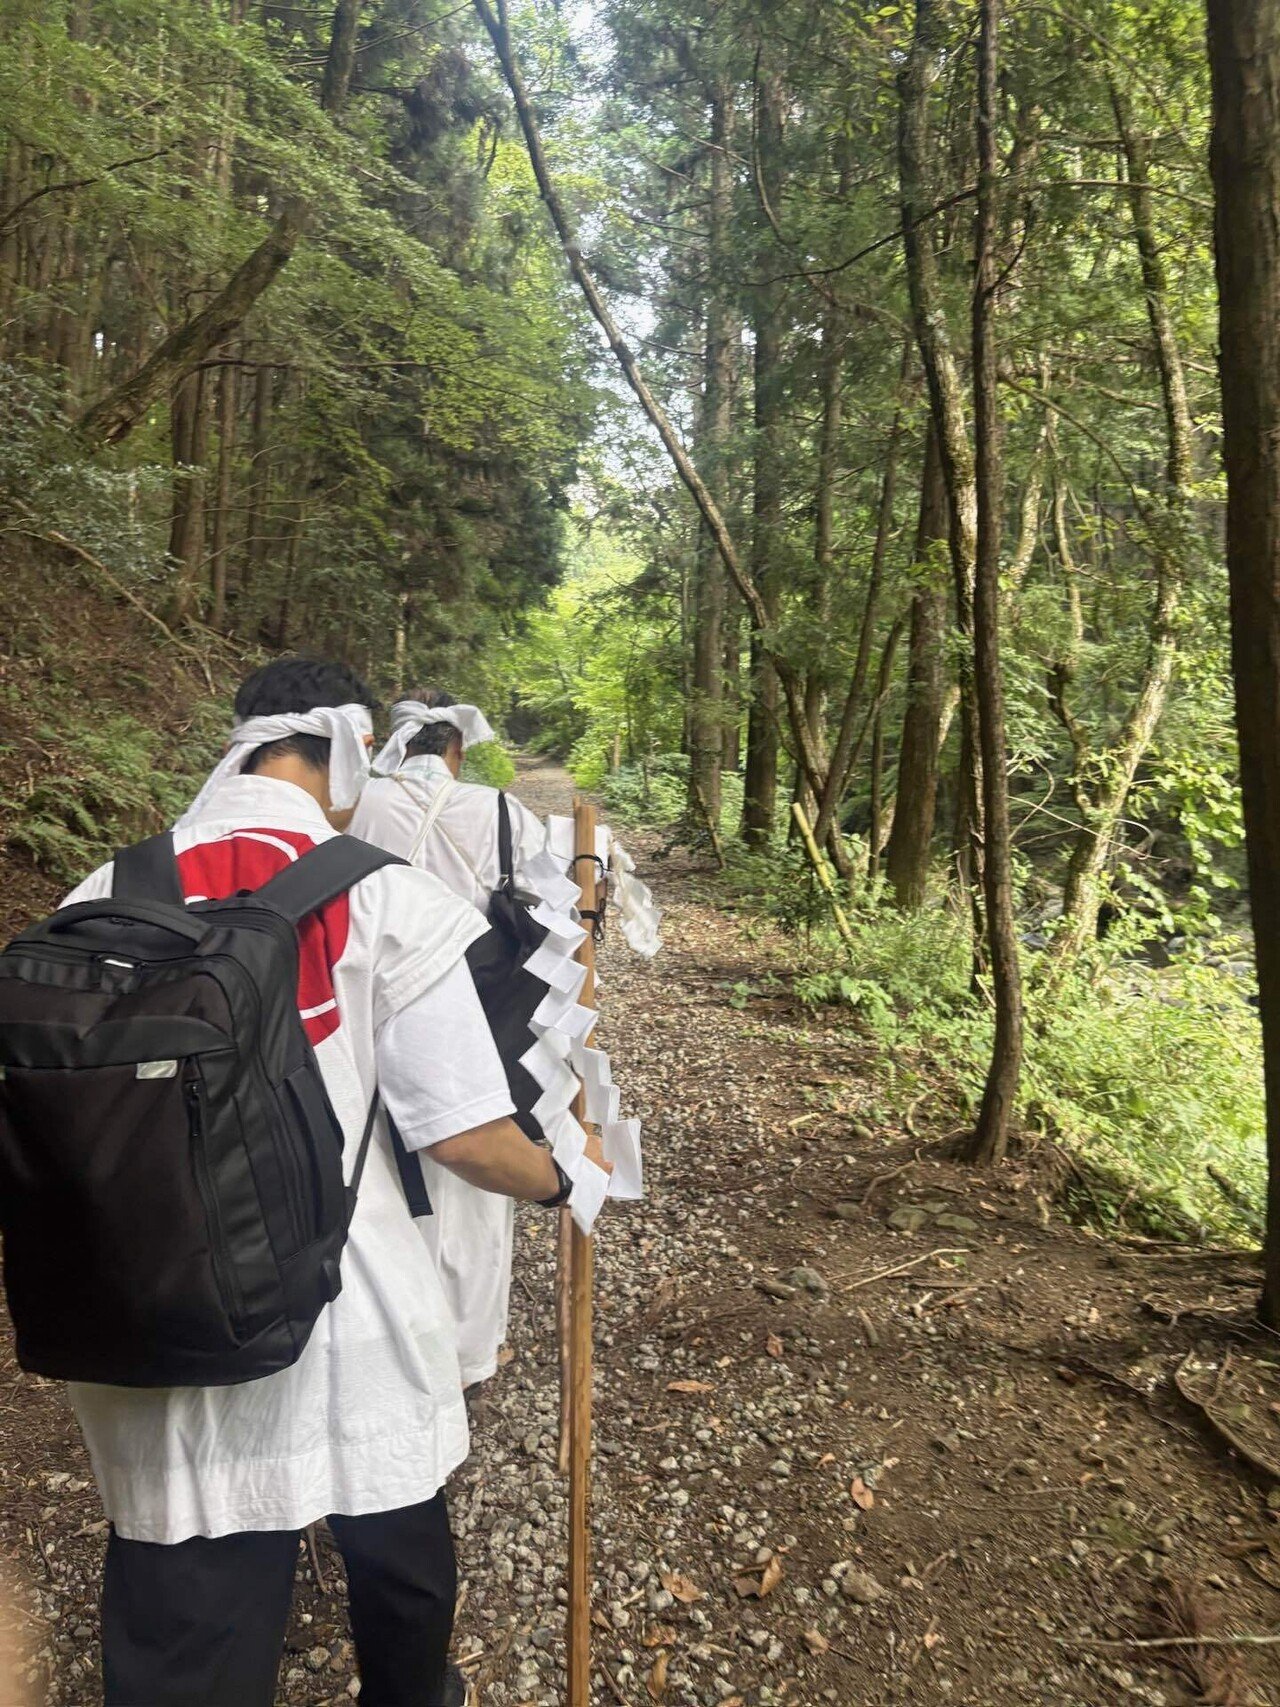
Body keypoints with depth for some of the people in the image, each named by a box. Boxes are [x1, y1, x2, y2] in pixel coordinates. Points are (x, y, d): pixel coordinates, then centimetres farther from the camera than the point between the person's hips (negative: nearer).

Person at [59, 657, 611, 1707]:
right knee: (402, 1568, 28)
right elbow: (463, 1136, -13)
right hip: (353, 1336, -1)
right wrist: (571, 1183, 7)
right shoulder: (384, 899, -14)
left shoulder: (97, 902, -5)